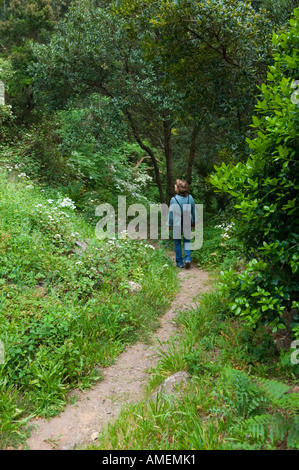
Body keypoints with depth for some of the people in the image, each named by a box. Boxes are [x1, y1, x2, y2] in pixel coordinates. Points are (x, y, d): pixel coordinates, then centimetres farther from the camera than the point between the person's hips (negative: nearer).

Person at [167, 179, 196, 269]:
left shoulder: (174, 199, -17)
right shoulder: (190, 198, -5)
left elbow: (171, 214, -11)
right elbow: (194, 211, 6)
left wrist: (168, 224, 1)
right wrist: (194, 222, 19)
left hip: (177, 225, -3)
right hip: (188, 224, 3)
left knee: (177, 243, 11)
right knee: (187, 241, 18)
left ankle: (180, 262, 17)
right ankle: (187, 259, 4)